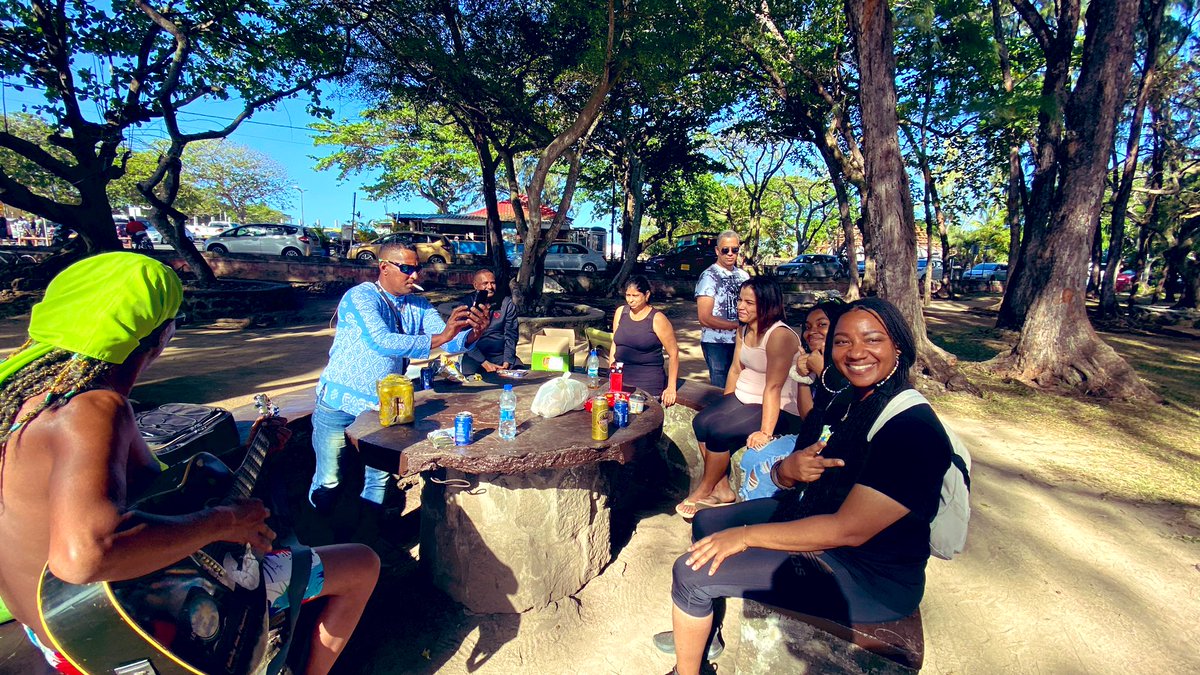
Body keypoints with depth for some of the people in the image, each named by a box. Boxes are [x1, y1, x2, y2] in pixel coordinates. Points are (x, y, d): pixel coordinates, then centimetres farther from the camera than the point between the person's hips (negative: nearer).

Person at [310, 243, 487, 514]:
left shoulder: (419, 305, 2)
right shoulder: (361, 297, -15)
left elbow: (451, 341, -10)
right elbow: (382, 342, -32)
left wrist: (472, 334, -32)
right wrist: (440, 337, -40)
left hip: (382, 408, 5)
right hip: (340, 406, -5)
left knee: (379, 479, 13)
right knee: (328, 482, 6)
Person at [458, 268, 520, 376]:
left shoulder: (507, 303, 5)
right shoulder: (466, 304, -1)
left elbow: (511, 335, 2)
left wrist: (506, 363, -10)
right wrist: (484, 363, -15)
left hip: (501, 354, 2)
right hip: (475, 356, -2)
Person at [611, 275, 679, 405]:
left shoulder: (657, 319, -8)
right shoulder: (620, 312, 7)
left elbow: (674, 354, -6)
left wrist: (671, 388, -8)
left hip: (648, 384, -4)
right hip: (620, 380, 4)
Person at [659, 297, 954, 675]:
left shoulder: (913, 429, -25)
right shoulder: (846, 403, 2)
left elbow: (849, 530, -30)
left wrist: (747, 535, -23)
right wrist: (787, 469, -18)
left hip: (867, 575, -9)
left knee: (692, 574, -12)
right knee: (707, 524, 13)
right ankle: (703, 636, 31)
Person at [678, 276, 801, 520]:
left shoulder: (780, 336, -22)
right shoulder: (743, 330, 5)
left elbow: (773, 387, -26)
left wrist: (765, 433, -27)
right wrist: (724, 408, 12)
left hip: (778, 409, -8)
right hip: (743, 398, 9)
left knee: (718, 431, -22)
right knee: (701, 422, -10)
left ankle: (704, 491, 2)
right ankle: (722, 489, 3)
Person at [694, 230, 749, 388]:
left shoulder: (743, 275, 9)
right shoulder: (709, 276, -10)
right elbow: (705, 318, -15)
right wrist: (739, 325, -16)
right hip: (717, 344, -6)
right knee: (722, 390, 4)